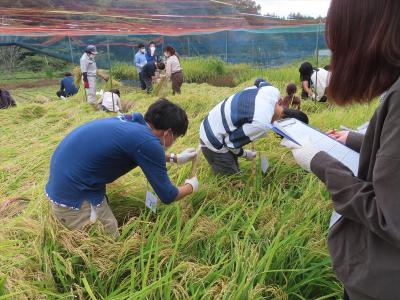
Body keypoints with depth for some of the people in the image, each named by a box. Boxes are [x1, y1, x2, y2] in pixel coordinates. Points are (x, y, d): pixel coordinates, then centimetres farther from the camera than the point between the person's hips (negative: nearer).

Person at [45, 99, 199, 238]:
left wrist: (176, 158, 34)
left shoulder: (134, 120, 4)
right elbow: (167, 196, -9)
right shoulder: (148, 142, -20)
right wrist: (191, 186, 11)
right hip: (73, 194, -9)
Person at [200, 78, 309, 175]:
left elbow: (259, 82, 14)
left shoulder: (272, 90, -12)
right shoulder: (261, 123, -36)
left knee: (235, 175, 19)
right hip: (213, 142, -8)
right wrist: (244, 154, -1)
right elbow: (231, 141, -22)